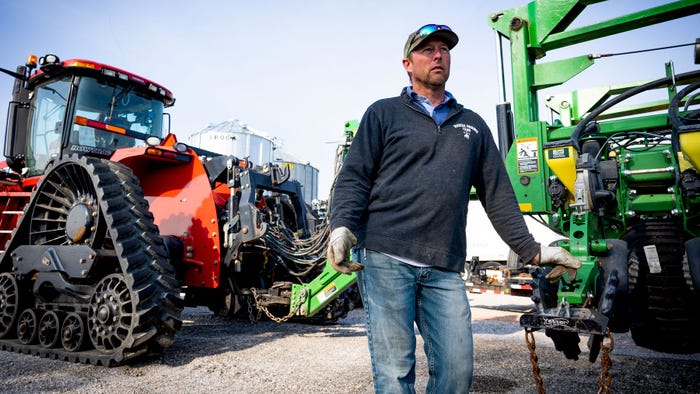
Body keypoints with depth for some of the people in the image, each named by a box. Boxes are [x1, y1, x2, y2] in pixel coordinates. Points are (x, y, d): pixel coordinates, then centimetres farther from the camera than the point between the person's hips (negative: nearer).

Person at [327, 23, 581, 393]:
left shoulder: (473, 125, 21)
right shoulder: (384, 112, 11)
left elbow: (498, 195, 19)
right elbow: (353, 178, 3)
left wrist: (532, 250, 13)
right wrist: (341, 226, -14)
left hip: (445, 269, 4)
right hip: (385, 257, -3)